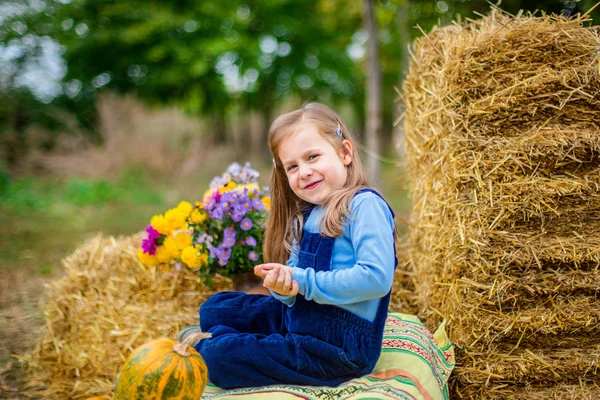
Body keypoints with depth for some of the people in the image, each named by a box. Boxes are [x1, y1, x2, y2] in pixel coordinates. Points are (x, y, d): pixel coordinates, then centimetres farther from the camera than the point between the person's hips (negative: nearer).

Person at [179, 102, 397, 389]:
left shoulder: (365, 206, -18)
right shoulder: (304, 216, 8)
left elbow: (377, 277, -29)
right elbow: (296, 273, 8)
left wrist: (303, 281, -23)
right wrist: (283, 286, -17)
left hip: (339, 345, -9)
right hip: (296, 318, 9)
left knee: (220, 356, -15)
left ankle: (206, 347, 14)